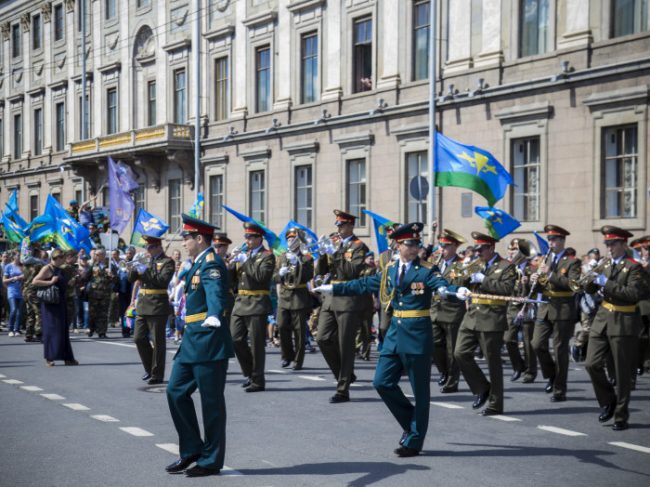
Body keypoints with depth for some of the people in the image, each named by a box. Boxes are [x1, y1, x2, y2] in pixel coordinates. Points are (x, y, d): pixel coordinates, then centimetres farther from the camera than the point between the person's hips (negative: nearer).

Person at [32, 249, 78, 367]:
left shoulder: (60, 270, 15)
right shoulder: (47, 269, -8)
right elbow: (34, 282, -18)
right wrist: (50, 282, -21)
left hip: (60, 303, 8)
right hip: (50, 304, -8)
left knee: (63, 330, 10)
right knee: (51, 329, -5)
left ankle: (67, 358, 14)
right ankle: (49, 358, 1)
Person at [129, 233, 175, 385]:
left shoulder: (167, 262, -5)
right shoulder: (146, 260, 16)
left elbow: (163, 280, -19)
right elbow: (131, 278, 14)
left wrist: (146, 271, -19)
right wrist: (134, 268, -7)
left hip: (157, 307, -7)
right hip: (142, 305, 7)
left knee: (157, 342, -1)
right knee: (139, 338, 9)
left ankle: (157, 375, 5)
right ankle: (149, 369, 24)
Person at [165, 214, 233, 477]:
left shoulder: (211, 263, -16)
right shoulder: (198, 263, 14)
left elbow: (215, 294, -34)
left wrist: (213, 317, -52)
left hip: (209, 340, -10)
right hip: (192, 339, 10)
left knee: (211, 401, -1)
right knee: (176, 391, 10)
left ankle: (211, 460, 8)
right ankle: (192, 450, 19)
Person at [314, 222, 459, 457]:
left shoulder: (427, 270, -7)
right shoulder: (389, 270, 10)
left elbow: (442, 285, -24)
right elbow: (364, 285, 18)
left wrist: (459, 291, -46)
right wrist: (333, 288, 21)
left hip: (418, 334, -6)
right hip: (395, 332, 6)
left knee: (420, 391, 2)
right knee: (382, 382, 4)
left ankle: (414, 441, 12)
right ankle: (411, 422, 22)